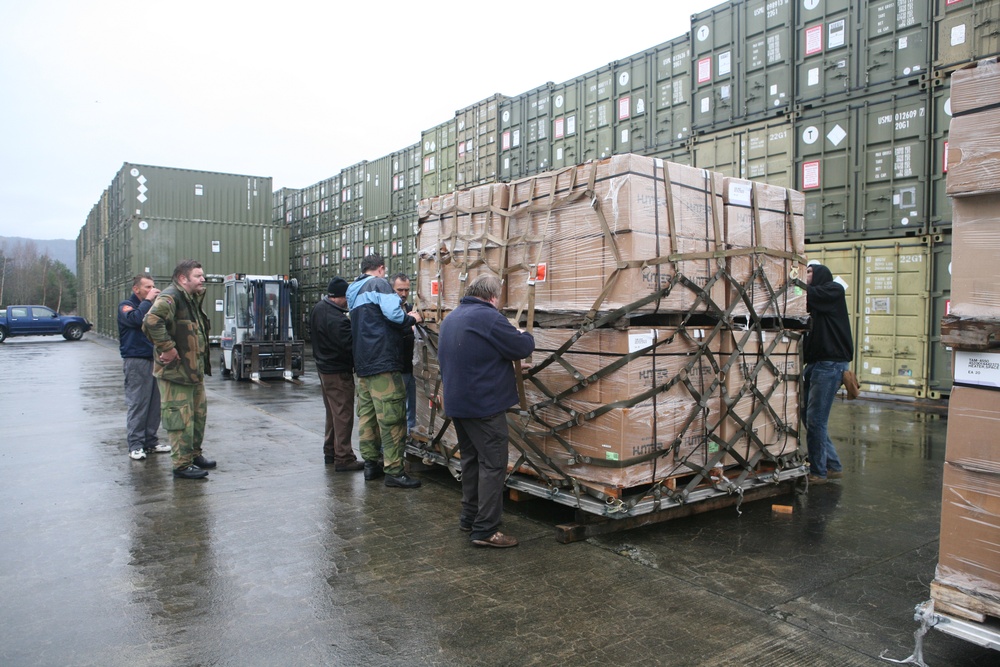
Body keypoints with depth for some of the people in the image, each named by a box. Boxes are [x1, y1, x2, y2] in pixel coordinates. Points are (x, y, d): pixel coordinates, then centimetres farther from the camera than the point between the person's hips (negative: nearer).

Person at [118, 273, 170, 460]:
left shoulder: (151, 306, 18)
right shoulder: (126, 305, -1)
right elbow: (136, 319, -23)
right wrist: (147, 300, -15)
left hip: (154, 360, 7)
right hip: (136, 361, -7)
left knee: (155, 403, 8)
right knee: (136, 405, -5)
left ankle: (151, 441, 17)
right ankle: (135, 445, 1)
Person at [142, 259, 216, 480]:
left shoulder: (192, 299, 14)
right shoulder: (170, 298, -17)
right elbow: (152, 321, -34)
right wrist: (167, 348, -28)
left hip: (194, 370, 10)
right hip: (175, 371, -10)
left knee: (199, 414, 19)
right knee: (181, 419, -4)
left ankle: (195, 454, 33)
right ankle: (182, 465, 5)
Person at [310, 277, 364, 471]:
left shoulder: (318, 309, 5)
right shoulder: (336, 319, -27)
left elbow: (313, 332, 18)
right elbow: (350, 344, -27)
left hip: (324, 367, 10)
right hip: (338, 371, -10)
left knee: (332, 412, 20)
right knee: (343, 414, -4)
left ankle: (330, 452, 30)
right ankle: (343, 458, 0)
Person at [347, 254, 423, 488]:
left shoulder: (353, 290, 19)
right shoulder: (379, 283, -6)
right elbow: (393, 313, -20)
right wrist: (412, 319, -1)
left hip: (362, 363, 9)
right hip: (383, 362, -9)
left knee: (367, 415, 12)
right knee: (391, 417, -7)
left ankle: (371, 462, 19)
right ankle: (393, 470, -7)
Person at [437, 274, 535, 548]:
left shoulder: (450, 318, 13)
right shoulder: (489, 318, -17)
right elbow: (521, 348, -15)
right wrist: (527, 336, 9)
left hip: (456, 403, 9)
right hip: (484, 405, -9)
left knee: (471, 460, 19)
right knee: (492, 464, -4)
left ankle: (469, 517, 28)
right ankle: (485, 530, -3)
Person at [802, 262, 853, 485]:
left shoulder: (834, 290, -2)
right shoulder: (815, 302, 20)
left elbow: (808, 295, -18)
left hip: (830, 364, -8)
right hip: (814, 364, 8)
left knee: (815, 421, -6)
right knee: (808, 417, 11)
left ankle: (818, 472, 6)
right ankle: (833, 465, 23)